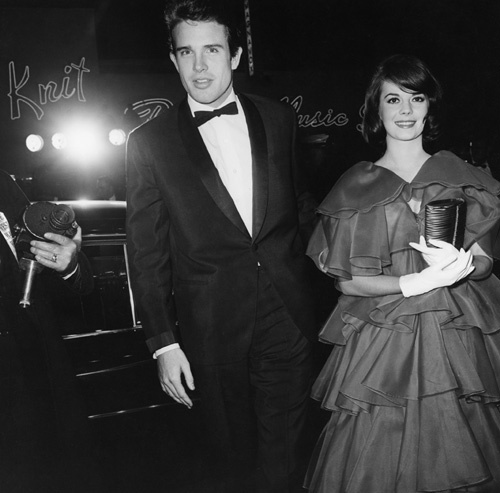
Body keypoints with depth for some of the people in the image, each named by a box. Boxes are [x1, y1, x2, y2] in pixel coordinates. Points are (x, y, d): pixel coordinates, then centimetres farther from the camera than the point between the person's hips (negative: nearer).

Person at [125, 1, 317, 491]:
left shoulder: (279, 119, 4)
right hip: (210, 329, -1)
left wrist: (314, 279, 9)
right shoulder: (149, 141, -4)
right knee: (231, 453, 15)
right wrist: (164, 342, -6)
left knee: (283, 453, 12)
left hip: (287, 316, 2)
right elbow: (146, 251, -4)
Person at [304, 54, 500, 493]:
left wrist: (459, 262, -18)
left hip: (457, 338, 2)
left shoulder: (461, 176, 6)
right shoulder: (356, 188, 1)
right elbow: (346, 279, -3)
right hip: (383, 339, -1)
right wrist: (416, 283, -17)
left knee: (458, 454, 8)